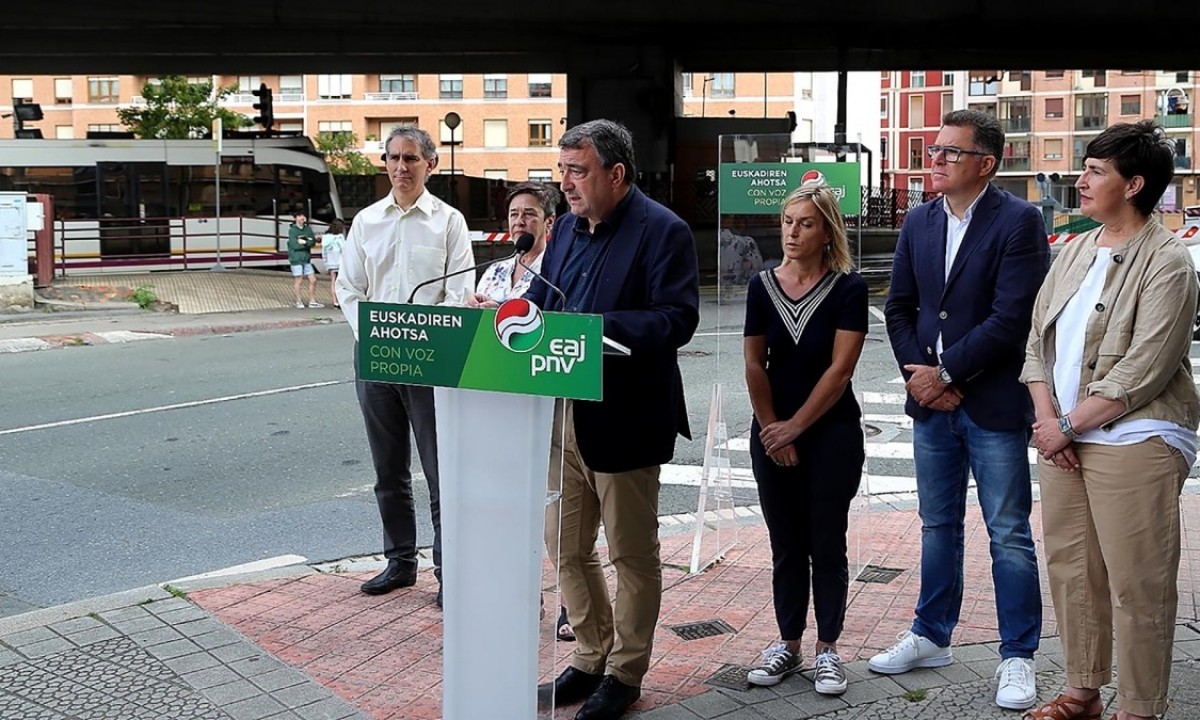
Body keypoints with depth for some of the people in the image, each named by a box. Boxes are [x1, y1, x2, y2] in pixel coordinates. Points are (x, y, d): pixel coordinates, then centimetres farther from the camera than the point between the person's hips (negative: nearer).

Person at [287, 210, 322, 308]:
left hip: (306, 259, 6)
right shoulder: (292, 230, -7)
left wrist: (304, 242, -18)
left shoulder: (308, 228, 8)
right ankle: (299, 301, 12)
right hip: (296, 259, -6)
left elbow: (313, 242, -1)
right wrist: (308, 242, -9)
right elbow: (295, 245, -17)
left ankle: (312, 301, 16)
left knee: (313, 280, 6)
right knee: (298, 281, 0)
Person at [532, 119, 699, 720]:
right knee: (566, 545, 15)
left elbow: (677, 319, -21)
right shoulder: (567, 228, 12)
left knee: (632, 553, 7)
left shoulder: (662, 231, -12)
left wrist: (596, 327, -28)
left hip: (622, 419, -7)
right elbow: (540, 298, 14)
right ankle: (590, 657, 31)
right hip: (562, 415, 8)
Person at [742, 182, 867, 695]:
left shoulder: (848, 288, -8)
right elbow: (754, 365, 2)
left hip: (832, 434, -3)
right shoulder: (763, 286, 2)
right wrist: (773, 431, -2)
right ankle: (788, 644, 20)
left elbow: (840, 369, -12)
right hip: (772, 435, 3)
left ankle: (827, 649, 14)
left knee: (827, 543, 5)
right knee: (785, 545, 10)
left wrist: (794, 428, -11)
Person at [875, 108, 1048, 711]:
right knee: (938, 526, 16)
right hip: (931, 399, 6)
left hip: (994, 405, -6)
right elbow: (899, 308, 9)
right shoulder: (919, 222, 8)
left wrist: (944, 373, -14)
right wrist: (918, 372, -6)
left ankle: (1017, 658, 14)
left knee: (1009, 535, 3)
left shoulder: (1019, 221, -11)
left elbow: (1010, 318, -18)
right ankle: (931, 638, 29)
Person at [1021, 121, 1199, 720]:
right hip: (1062, 436, 7)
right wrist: (1047, 419, -2)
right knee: (1070, 569, 14)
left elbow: (1142, 371, -15)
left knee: (1137, 587, -1)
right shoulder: (1074, 252, 13)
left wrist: (1068, 425, -12)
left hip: (1132, 441, -7)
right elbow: (1038, 340, 12)